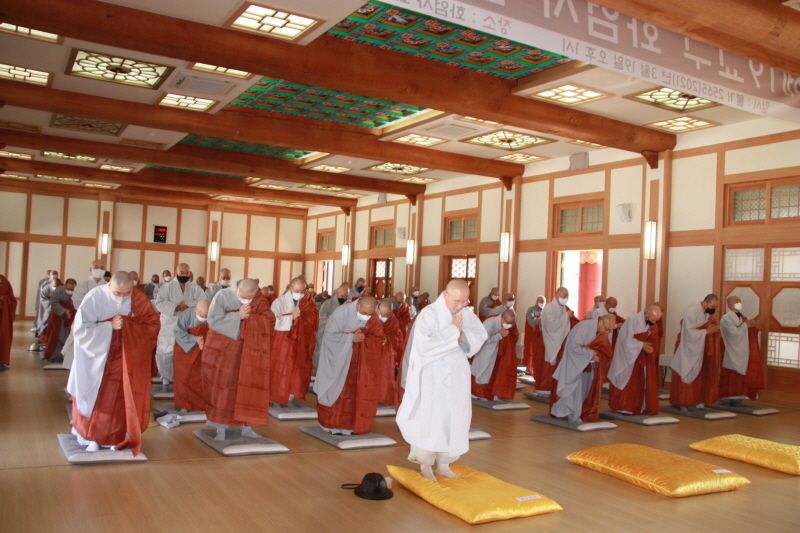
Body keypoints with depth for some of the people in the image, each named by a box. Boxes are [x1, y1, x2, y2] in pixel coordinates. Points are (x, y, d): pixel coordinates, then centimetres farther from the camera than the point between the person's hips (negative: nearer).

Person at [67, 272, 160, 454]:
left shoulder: (139, 300, -14)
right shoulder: (94, 297, -19)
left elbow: (152, 325, -6)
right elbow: (81, 329, -17)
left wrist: (128, 327, -21)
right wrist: (110, 326, -27)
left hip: (126, 359, 1)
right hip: (95, 356, -1)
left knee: (121, 398, 1)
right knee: (94, 398, 6)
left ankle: (116, 437, 14)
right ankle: (90, 435, 24)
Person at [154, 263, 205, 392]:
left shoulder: (195, 288, 9)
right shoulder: (167, 287, 4)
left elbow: (204, 302, -5)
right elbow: (159, 304, -8)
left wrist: (188, 304, -18)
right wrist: (175, 307, -20)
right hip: (169, 327, -1)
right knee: (166, 355, 1)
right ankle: (166, 380, 16)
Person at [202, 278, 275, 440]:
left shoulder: (259, 301, -2)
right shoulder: (223, 296, -11)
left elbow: (270, 320, -8)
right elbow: (214, 320, -17)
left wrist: (249, 317, -22)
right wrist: (238, 316, -22)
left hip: (250, 350, 3)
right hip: (223, 349, -2)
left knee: (249, 386, 0)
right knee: (222, 385, 1)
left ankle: (247, 426, 10)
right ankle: (221, 429, 9)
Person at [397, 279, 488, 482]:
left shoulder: (466, 315, 2)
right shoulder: (429, 314, -16)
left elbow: (481, 336, -2)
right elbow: (423, 346, -26)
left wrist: (463, 336, -20)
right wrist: (452, 332, -23)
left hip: (457, 376, 6)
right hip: (432, 378, -6)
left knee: (455, 419, 9)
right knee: (430, 420, -1)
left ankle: (443, 464, 23)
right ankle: (425, 465, 15)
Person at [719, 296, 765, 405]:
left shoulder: (741, 318, 16)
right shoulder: (726, 318, -9)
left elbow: (746, 333, 17)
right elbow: (734, 333, -20)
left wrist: (750, 325, -1)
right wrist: (745, 325, -10)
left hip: (742, 354, 7)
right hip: (731, 355, -7)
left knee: (740, 378, 5)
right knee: (730, 376, -6)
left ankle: (736, 400, 10)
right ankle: (725, 400, -1)